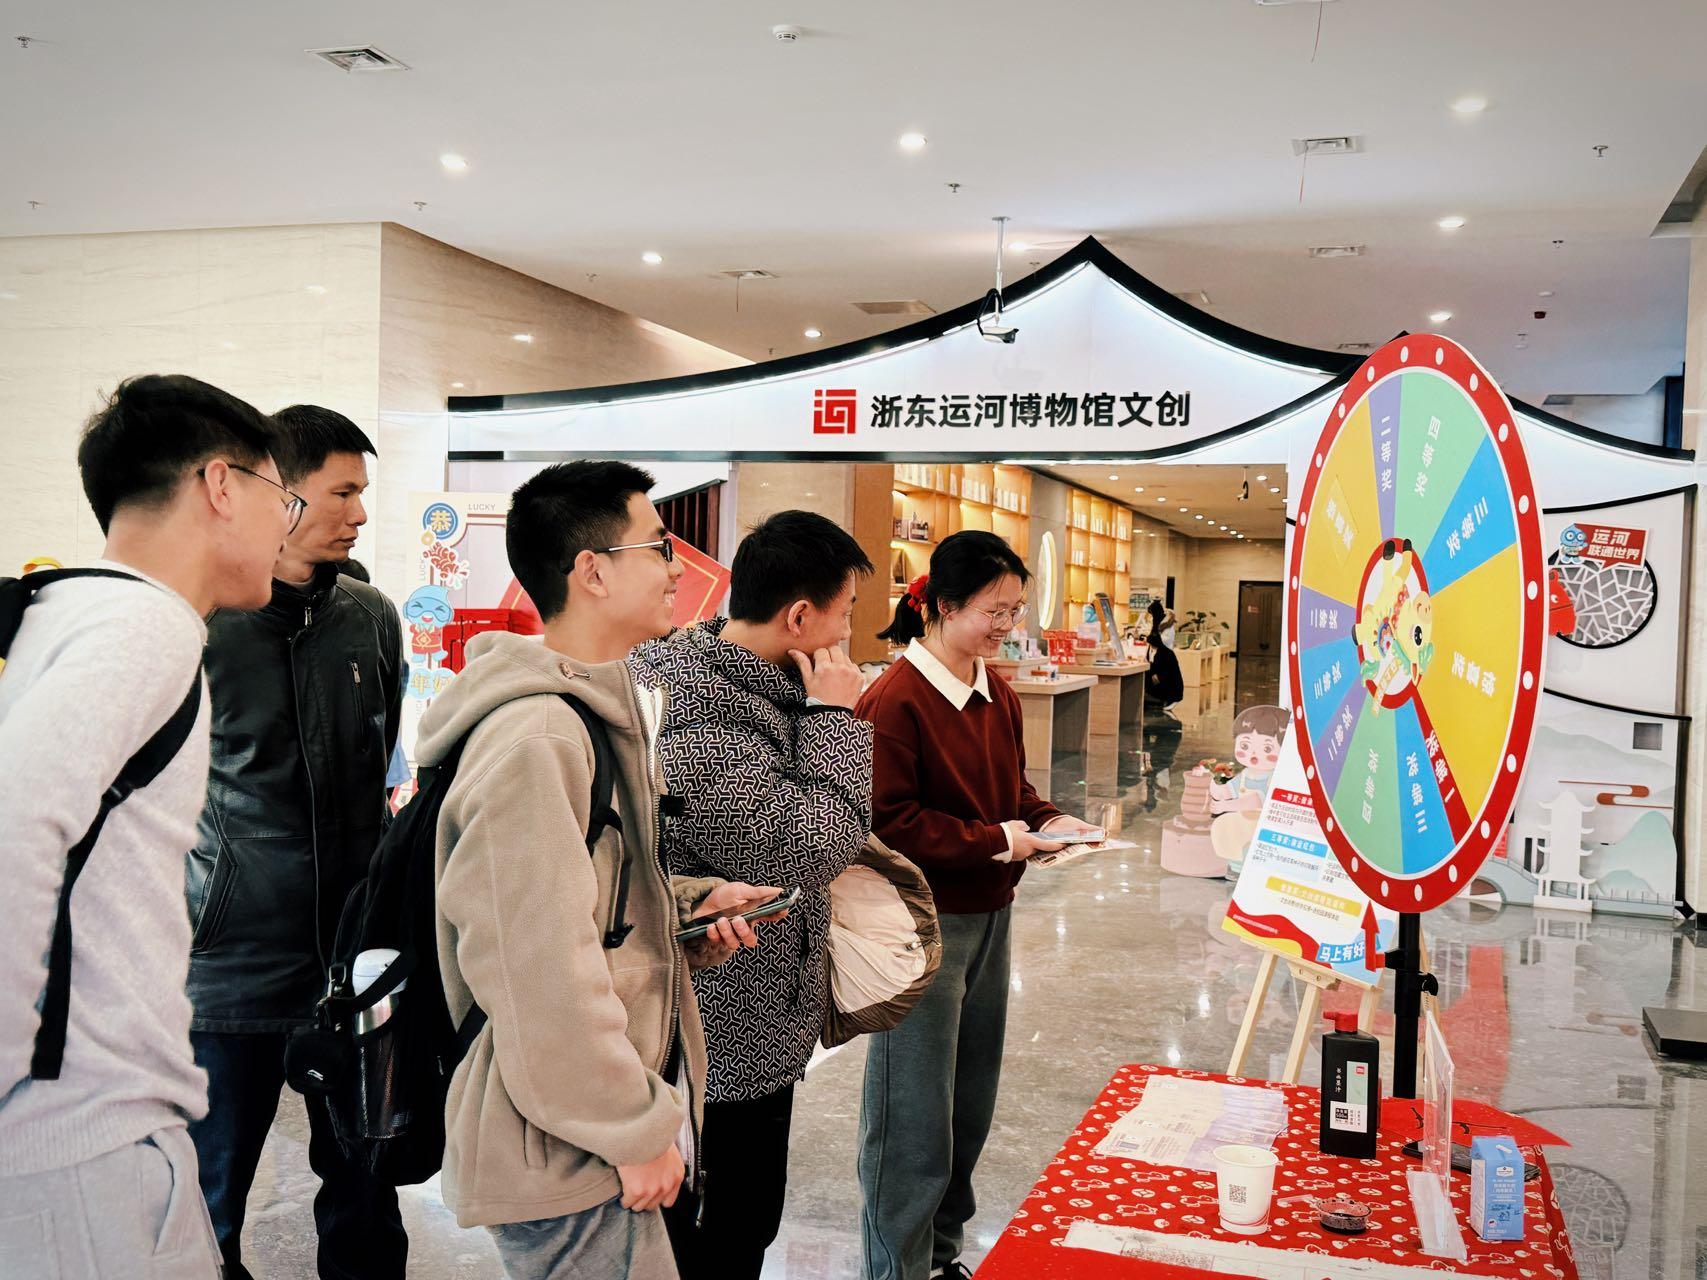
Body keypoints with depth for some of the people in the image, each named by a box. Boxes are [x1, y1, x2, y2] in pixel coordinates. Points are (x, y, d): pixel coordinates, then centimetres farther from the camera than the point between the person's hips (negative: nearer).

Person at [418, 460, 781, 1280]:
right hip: (567, 1157, -10)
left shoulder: (601, 710, 11)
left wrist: (687, 904, 4)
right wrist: (635, 1131, -18)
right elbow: (545, 973, -26)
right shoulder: (536, 739, -23)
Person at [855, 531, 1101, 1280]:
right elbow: (889, 823, -21)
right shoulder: (894, 701, -18)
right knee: (915, 1112, 3)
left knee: (971, 1102, 19)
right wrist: (994, 841, -20)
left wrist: (1047, 821, -1)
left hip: (988, 916, 9)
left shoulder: (998, 695, 8)